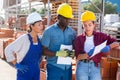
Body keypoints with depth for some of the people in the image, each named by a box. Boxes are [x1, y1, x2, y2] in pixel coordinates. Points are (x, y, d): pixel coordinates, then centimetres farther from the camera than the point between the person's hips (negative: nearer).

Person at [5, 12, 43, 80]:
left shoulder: (39, 39, 2)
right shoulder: (23, 39, -16)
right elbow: (8, 50, -17)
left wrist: (37, 63, 11)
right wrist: (16, 65, -15)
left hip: (36, 73, 6)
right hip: (24, 73, -6)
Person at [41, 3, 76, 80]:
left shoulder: (72, 32, 6)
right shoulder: (49, 31, -5)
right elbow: (44, 50, -7)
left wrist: (73, 53, -12)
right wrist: (57, 53, -24)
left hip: (67, 68, 4)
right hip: (54, 67, -4)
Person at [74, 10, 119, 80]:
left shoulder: (101, 36, 5)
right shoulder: (79, 39, 3)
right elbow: (78, 56, -5)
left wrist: (108, 47, -21)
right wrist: (88, 54, -23)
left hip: (95, 67, 0)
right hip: (82, 67, 0)